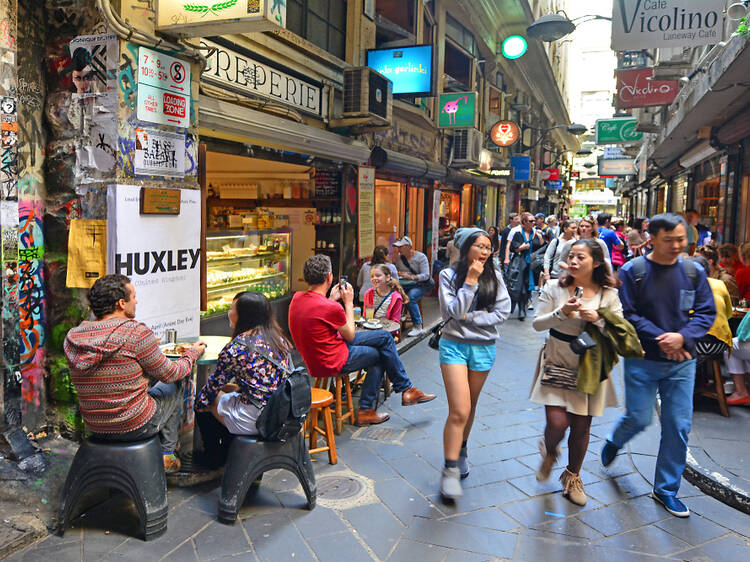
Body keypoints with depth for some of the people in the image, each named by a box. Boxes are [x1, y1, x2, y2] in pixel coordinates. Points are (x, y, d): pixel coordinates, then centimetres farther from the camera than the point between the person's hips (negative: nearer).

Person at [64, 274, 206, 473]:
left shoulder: (72, 337, -3)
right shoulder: (136, 332, -21)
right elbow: (168, 374, -8)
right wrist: (192, 353, 11)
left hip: (95, 427, 6)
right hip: (135, 427, -6)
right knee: (175, 385, 20)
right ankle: (166, 454, 26)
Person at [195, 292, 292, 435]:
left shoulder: (237, 347, -16)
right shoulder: (279, 339, 4)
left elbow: (215, 383, -2)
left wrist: (198, 403, 16)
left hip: (255, 421, -7)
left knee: (213, 398, 16)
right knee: (226, 388, 25)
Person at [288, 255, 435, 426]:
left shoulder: (297, 297, -3)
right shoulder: (332, 308, -27)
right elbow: (350, 335, -9)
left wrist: (331, 299, 9)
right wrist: (348, 303, -1)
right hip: (332, 362, -9)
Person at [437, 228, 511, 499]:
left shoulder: (494, 277, 2)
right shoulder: (449, 275, -4)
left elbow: (502, 311, -4)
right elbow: (453, 312, -14)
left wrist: (471, 318, -12)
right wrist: (470, 281, -17)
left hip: (484, 348, 3)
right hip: (454, 346, -3)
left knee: (470, 407, 16)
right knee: (459, 410, -11)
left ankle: (461, 450, 38)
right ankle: (450, 469, -2)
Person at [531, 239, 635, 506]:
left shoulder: (608, 294, -3)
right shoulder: (554, 287, -5)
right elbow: (538, 324, -4)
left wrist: (598, 319, -22)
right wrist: (561, 313, -21)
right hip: (557, 364, -1)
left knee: (582, 426, 7)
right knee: (557, 422, -9)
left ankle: (572, 476, 33)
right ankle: (549, 453, 28)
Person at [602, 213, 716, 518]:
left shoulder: (694, 272, 1)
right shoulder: (632, 271, -8)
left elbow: (706, 312, 1)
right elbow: (627, 315, -10)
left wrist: (682, 337, -16)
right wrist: (660, 338, -18)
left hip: (682, 362, 3)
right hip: (643, 360, -3)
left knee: (678, 426, 5)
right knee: (639, 418, 3)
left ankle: (666, 489, 22)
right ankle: (614, 442, 40)